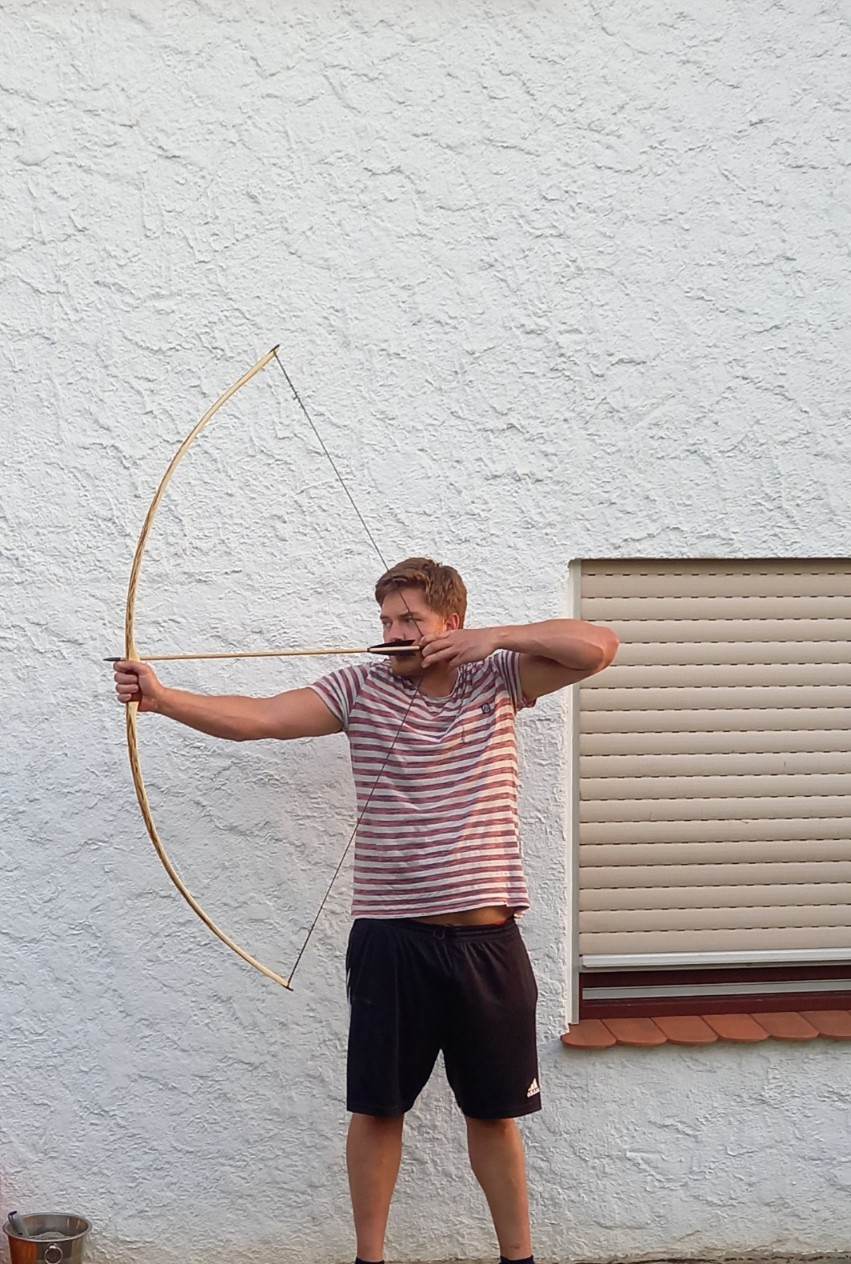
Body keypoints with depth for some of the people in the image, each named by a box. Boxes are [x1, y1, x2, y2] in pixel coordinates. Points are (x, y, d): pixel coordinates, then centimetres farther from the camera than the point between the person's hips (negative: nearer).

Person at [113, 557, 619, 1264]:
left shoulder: (498, 680, 3)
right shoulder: (361, 689, 1)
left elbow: (599, 647, -5)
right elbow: (259, 718, -11)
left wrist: (494, 639, -11)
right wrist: (162, 698, -25)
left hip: (488, 940, 0)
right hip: (390, 939, 0)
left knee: (494, 1111, 12)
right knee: (377, 1106, 7)